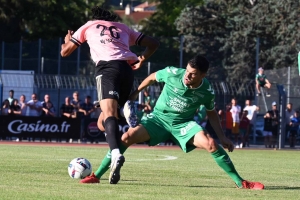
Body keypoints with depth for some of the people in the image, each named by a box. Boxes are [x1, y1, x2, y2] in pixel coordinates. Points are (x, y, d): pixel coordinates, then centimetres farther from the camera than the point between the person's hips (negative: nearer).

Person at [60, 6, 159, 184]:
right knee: (102, 122, 15)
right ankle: (127, 108, -15)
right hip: (127, 68, 4)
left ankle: (116, 153, -49)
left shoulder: (89, 26, 26)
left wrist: (67, 40, 51)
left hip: (107, 67, -4)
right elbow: (153, 43, 31)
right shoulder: (123, 28, 34)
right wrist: (142, 60, 26)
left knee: (108, 114, -24)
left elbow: (65, 52, 30)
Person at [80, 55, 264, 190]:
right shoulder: (172, 73, -21)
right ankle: (96, 176, -13)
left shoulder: (207, 91, -16)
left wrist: (223, 137, 0)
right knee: (128, 137, -24)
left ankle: (241, 182, -12)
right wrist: (136, 92, 13)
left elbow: (212, 113, 5)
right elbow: (152, 78, 3)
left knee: (211, 144, -25)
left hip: (184, 124, 0)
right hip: (159, 118, 0)